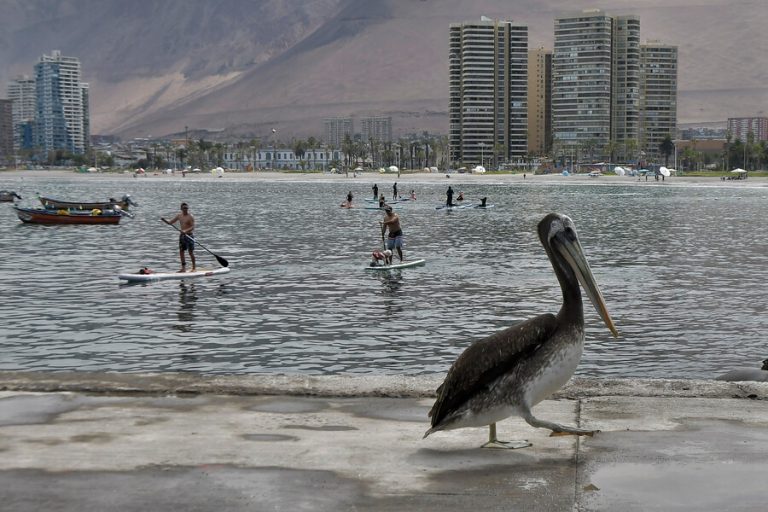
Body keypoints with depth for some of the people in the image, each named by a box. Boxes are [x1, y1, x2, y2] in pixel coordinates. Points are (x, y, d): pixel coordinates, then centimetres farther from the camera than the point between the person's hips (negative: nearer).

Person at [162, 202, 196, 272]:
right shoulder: (179, 215, 8)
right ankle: (183, 268, 14)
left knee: (191, 252, -3)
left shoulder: (190, 217, -10)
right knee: (181, 251, 7)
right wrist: (164, 220, -3)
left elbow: (193, 227, -17)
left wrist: (186, 231, -32)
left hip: (189, 236, -6)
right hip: (182, 235, 6)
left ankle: (193, 268, 6)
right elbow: (170, 223, 14)